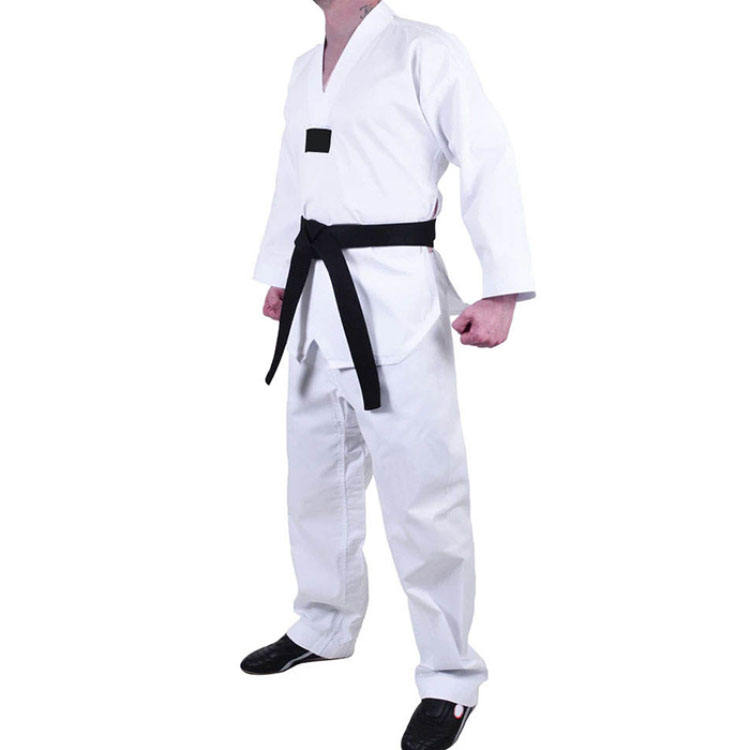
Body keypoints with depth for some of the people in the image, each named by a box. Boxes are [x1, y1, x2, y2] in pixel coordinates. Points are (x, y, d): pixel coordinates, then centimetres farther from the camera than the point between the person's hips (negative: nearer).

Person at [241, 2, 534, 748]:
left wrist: (501, 290, -19)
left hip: (396, 298, -7)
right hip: (317, 300, 8)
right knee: (316, 479, 18)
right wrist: (278, 274, 25)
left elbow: (488, 163, -12)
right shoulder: (305, 70, 16)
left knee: (421, 491, -5)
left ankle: (450, 679, 8)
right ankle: (324, 627, 37)